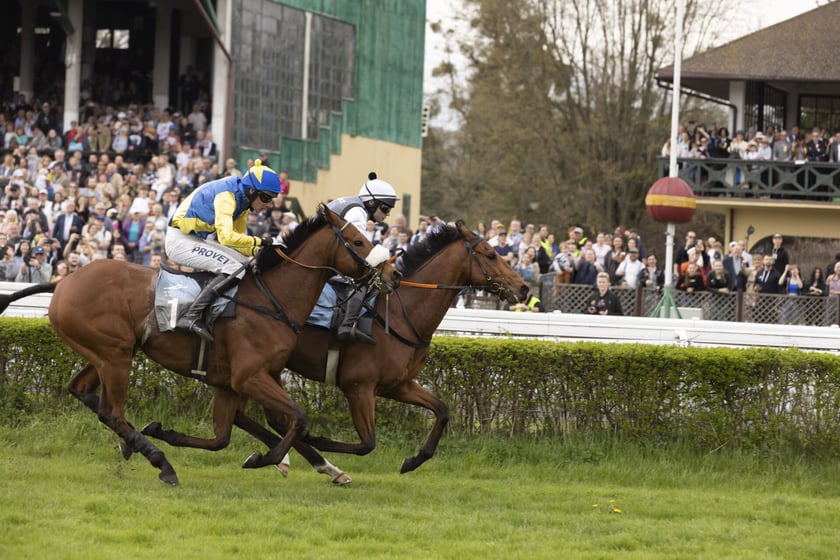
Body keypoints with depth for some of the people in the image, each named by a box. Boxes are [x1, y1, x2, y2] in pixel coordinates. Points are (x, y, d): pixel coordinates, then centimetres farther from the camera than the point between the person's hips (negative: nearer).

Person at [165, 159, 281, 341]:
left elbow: (238, 239, 11)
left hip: (201, 240, 10)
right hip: (181, 240, -10)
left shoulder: (242, 201, 6)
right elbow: (226, 236, -35)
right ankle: (192, 317, -30)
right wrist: (260, 242, -32)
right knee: (234, 269, -25)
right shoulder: (226, 196, -22)